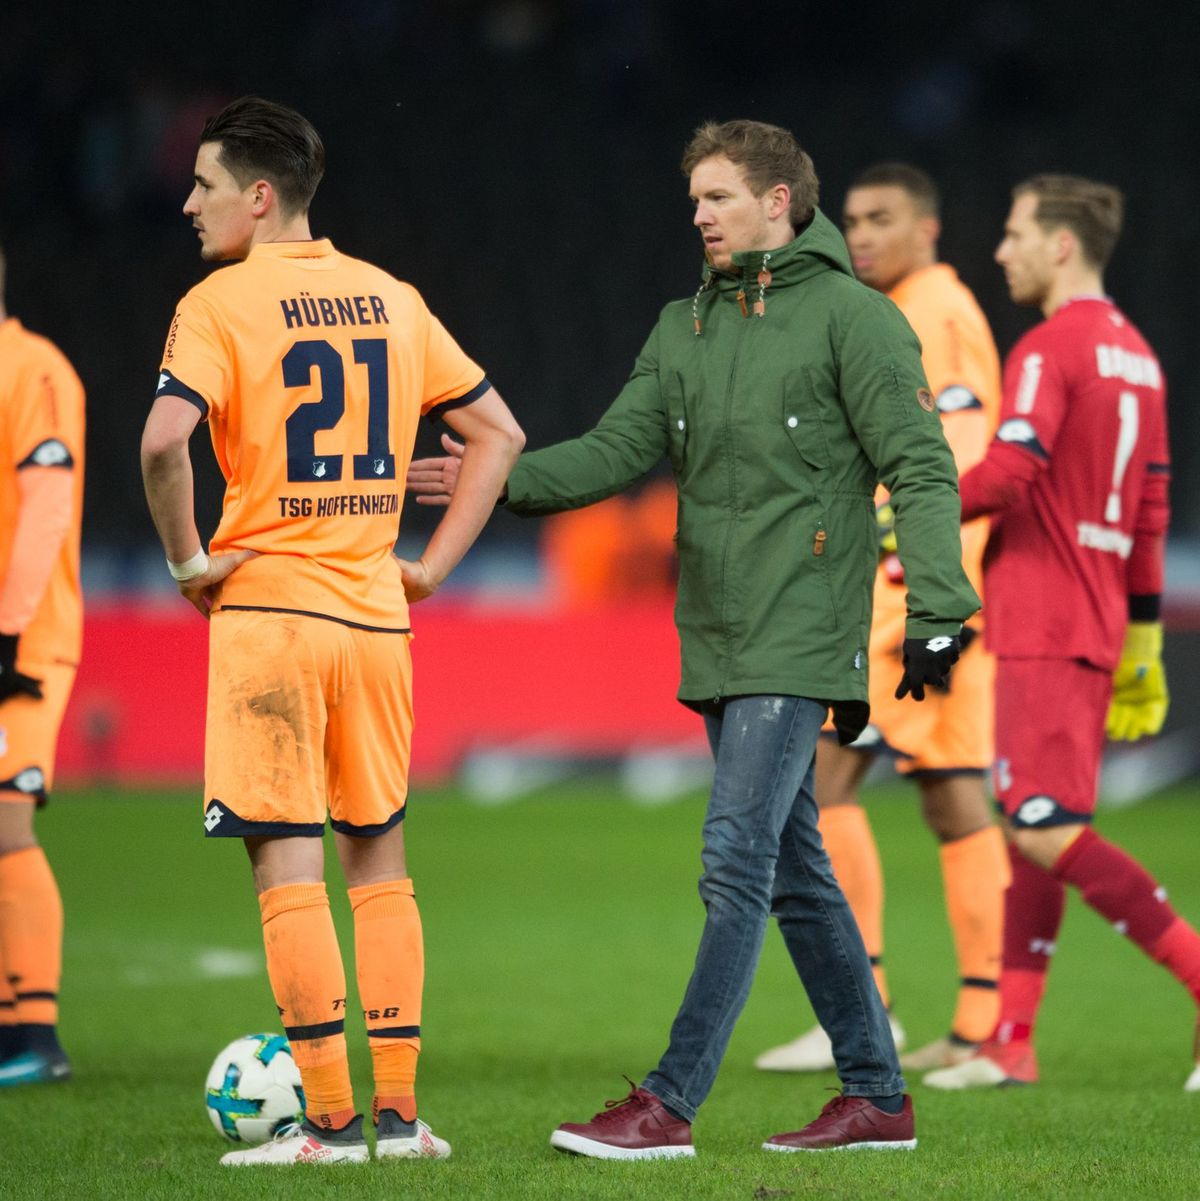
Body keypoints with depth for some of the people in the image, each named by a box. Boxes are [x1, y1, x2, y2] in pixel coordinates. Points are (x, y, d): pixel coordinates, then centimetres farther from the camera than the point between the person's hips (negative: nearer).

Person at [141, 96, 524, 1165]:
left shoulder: (220, 303, -7)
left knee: (288, 864, -3)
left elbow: (164, 441, -23)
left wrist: (189, 560, -9)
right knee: (378, 857, 13)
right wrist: (433, 564, 13)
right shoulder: (390, 298, 10)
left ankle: (331, 1121, -5)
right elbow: (498, 433, 14)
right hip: (375, 613, 5)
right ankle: (398, 1112, 11)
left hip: (268, 606, -5)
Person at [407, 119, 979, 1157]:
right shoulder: (685, 329, 16)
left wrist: (937, 609, -17)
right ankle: (876, 1097, 17)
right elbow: (622, 446, 7)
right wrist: (505, 479, -9)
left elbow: (920, 467, -9)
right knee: (794, 870, 10)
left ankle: (669, 1103, -13)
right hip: (719, 644, 8)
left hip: (801, 641, -8)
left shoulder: (853, 317, -5)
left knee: (736, 861, -12)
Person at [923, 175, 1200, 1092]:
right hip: (1097, 627, 9)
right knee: (1030, 828, 10)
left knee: (1048, 830, -12)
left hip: (1046, 627, -9)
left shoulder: (1050, 350, -11)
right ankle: (1011, 1044, 10)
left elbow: (1009, 473, -22)